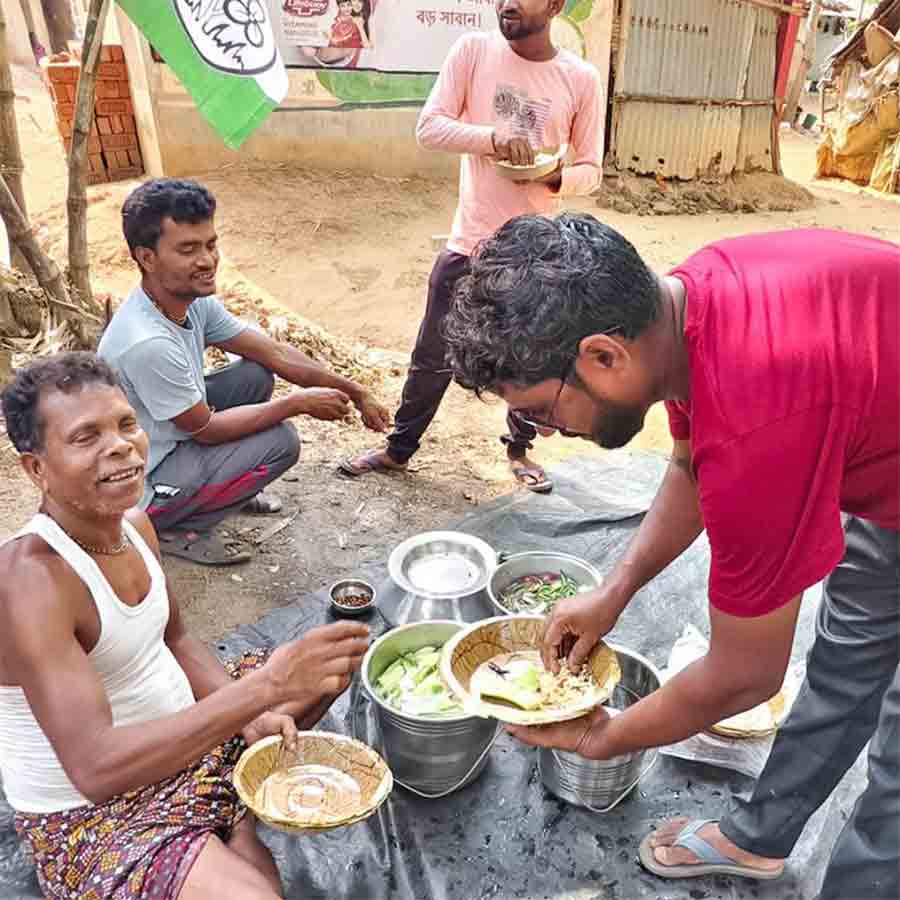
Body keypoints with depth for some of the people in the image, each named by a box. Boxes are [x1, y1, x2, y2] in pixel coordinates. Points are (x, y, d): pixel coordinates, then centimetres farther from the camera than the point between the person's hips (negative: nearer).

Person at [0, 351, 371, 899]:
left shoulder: (135, 524, -4)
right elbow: (95, 768, -37)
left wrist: (252, 711, -8)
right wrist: (264, 687, -43)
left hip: (181, 740, 8)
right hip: (89, 816, -8)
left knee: (333, 660, 11)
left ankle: (240, 820, 8)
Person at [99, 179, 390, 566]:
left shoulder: (195, 302, -8)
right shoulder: (147, 343, -34)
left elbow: (275, 353, -2)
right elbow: (207, 429, -23)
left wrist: (355, 393, -5)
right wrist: (299, 402, -18)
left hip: (171, 439, 8)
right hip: (140, 491, -8)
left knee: (257, 375, 2)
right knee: (281, 440, -18)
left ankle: (228, 483, 17)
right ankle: (174, 529, -2)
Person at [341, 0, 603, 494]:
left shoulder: (581, 78, -1)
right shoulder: (473, 50, -2)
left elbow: (590, 169, 4)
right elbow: (429, 127, -8)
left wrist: (557, 177, -18)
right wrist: (493, 136, -24)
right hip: (469, 242, 0)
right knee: (432, 356, 9)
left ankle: (520, 448, 35)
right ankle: (399, 448, 28)